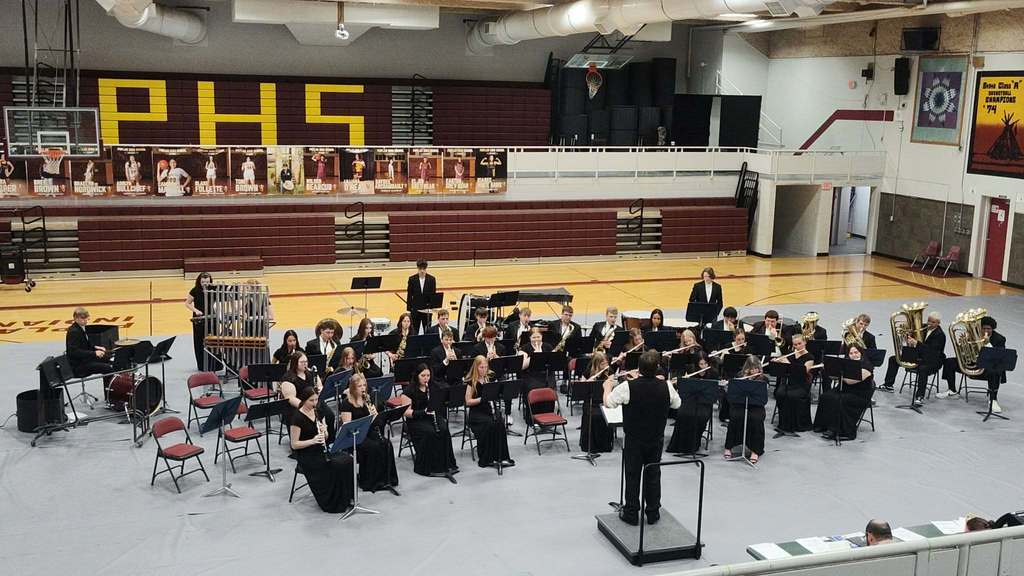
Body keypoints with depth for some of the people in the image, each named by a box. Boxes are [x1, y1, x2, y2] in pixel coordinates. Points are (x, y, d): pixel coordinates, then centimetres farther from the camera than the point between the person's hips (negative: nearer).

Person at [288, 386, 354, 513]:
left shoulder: (318, 413, 7)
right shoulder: (297, 418, -14)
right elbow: (294, 444, -14)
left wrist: (324, 431, -10)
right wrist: (313, 440, -27)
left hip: (320, 450, 7)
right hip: (305, 455, -7)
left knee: (348, 461, -17)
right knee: (336, 466, -27)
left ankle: (345, 498, -6)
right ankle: (332, 502, -11)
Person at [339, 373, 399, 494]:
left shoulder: (367, 399, 10)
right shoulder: (346, 403, -9)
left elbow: (375, 418, 12)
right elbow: (347, 425, -14)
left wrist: (374, 414, -12)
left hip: (368, 432, 5)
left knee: (387, 445, -21)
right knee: (374, 447, -30)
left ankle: (388, 479, -14)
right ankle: (371, 482, -17)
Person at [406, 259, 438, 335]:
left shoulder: (431, 279, -3)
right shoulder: (412, 279, -3)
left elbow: (434, 295, 0)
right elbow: (409, 295, 0)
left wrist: (431, 307, -10)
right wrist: (409, 309, -2)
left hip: (427, 309, 0)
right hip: (415, 309, 0)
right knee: (414, 331, 4)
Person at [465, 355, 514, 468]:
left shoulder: (490, 379, 10)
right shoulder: (471, 382, -3)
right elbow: (468, 401, -6)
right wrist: (482, 398, -18)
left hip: (489, 410, 4)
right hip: (476, 412, -4)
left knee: (500, 423, -27)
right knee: (489, 424, -33)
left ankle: (501, 457, -22)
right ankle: (486, 458, -23)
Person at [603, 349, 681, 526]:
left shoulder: (628, 387, -22)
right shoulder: (666, 387, -12)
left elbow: (608, 403, -11)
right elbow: (676, 404, 7)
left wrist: (607, 387, 9)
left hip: (634, 440, -2)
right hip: (656, 439, 3)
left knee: (633, 476, 9)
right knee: (653, 475, 15)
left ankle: (631, 514, 17)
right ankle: (653, 513, 22)